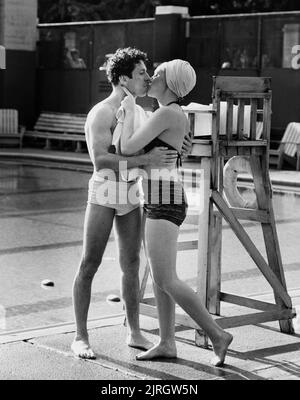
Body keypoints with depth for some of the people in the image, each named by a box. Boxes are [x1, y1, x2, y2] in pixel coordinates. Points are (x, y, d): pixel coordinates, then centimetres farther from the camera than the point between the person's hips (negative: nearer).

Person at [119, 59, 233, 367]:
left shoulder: (165, 113, -19)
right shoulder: (176, 114, 12)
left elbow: (128, 149, -22)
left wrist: (129, 111, -8)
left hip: (164, 205, -10)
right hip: (159, 202, 10)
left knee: (165, 282, -9)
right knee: (159, 276, 12)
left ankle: (217, 335, -2)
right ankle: (167, 344, 18)